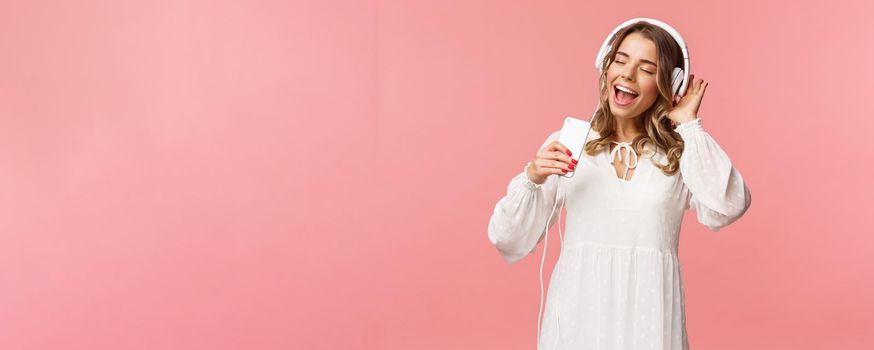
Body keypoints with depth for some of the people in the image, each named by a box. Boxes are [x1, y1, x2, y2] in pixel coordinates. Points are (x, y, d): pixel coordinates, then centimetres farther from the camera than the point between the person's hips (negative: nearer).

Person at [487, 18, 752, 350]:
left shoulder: (680, 153, 2)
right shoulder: (566, 144, 2)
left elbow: (727, 208, -18)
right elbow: (509, 242, 0)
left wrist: (689, 124, -7)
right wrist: (532, 180, -17)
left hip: (649, 316, 0)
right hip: (576, 315, 1)